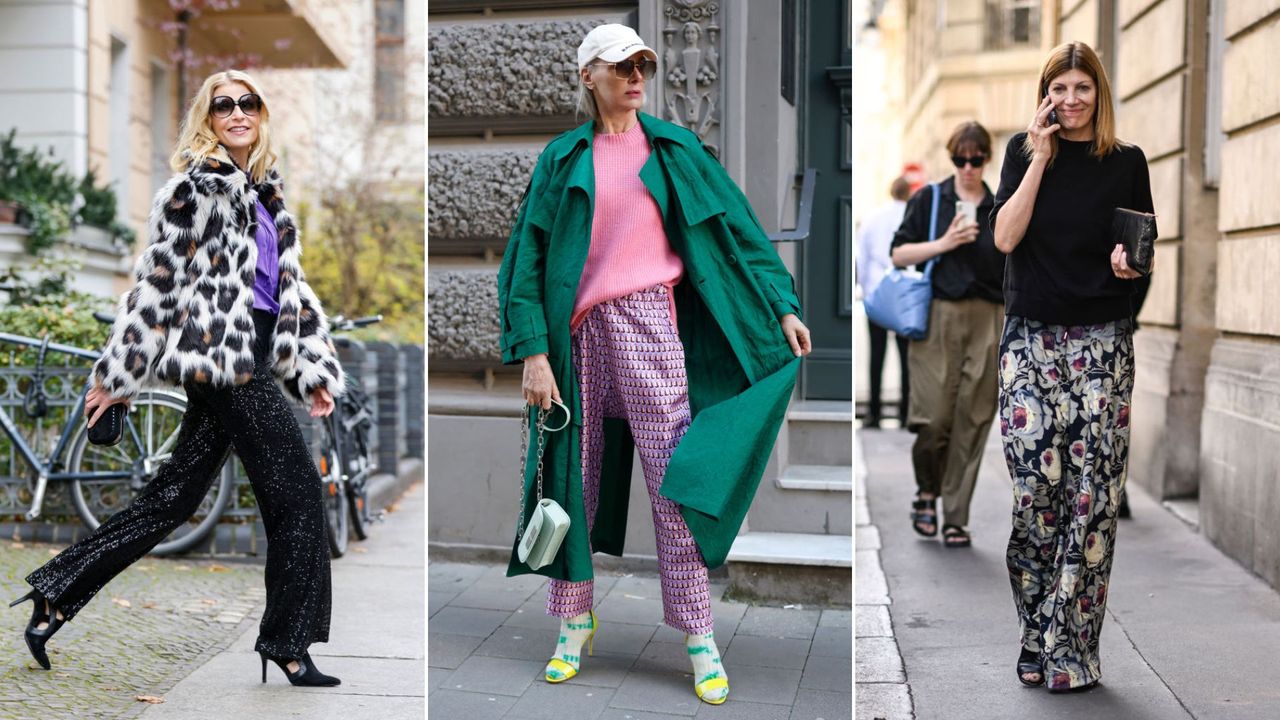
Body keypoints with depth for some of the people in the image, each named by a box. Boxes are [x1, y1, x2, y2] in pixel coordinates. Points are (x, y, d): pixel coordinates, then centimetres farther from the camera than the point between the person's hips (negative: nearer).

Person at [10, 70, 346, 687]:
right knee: (298, 493, -5)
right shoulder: (196, 186, -7)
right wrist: (115, 375, -7)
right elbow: (157, 279, -8)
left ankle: (55, 596, 20)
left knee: (172, 497, 11)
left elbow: (290, 283, 19)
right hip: (224, 359, -8)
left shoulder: (266, 191, 18)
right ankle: (289, 645, 6)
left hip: (246, 363, 8)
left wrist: (314, 365, 12)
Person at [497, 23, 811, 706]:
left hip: (648, 322, -1)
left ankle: (698, 636, 2)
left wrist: (783, 307, 4)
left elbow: (736, 227, 11)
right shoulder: (563, 158, 9)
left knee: (674, 475, -5)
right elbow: (529, 254, 4)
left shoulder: (673, 148, 10)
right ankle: (574, 619, 20)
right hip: (577, 332, 1)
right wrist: (534, 351, -5)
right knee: (574, 474, 5)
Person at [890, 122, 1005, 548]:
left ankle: (956, 518, 9)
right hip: (938, 317, -2)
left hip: (986, 321, 2)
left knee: (972, 420, 0)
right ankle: (926, 490, 21)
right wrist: (945, 243, -10)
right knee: (934, 416, -8)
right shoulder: (929, 200, 7)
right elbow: (899, 254, 3)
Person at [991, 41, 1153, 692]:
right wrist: (1040, 156, -7)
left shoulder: (1127, 162, 8)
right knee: (1035, 487, -5)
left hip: (1102, 344, 0)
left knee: (1093, 493, -3)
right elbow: (1005, 237, -5)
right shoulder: (1024, 151, 8)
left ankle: (1068, 650, 6)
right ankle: (1038, 639, 11)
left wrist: (1130, 262, -10)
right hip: (1031, 339, 0)